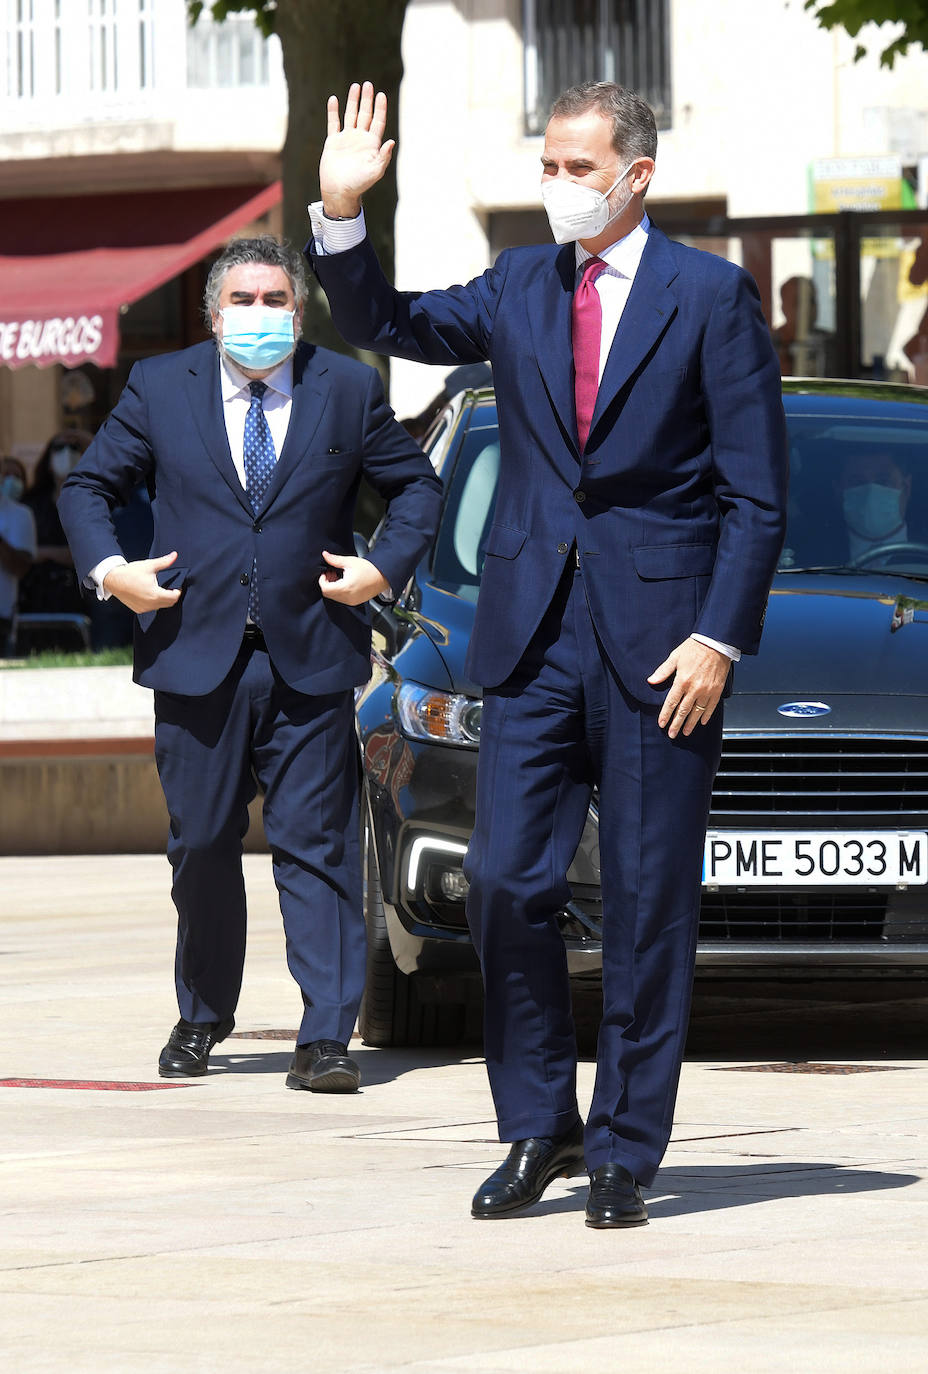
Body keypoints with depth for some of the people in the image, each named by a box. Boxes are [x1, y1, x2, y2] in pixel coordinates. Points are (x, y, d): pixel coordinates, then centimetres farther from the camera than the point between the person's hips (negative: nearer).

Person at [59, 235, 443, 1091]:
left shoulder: (349, 392, 6)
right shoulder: (160, 388, 7)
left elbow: (418, 486, 15)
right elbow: (89, 487, 13)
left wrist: (387, 568, -1)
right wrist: (107, 569, -3)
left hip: (311, 665, -1)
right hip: (196, 658, 1)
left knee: (317, 850, -5)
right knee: (201, 851, 9)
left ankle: (326, 1039, -7)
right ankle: (201, 1020, 26)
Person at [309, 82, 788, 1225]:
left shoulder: (711, 295, -1)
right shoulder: (517, 290, 11)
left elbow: (757, 492, -3)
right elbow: (385, 324, 7)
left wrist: (719, 639, -11)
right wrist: (341, 214, -9)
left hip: (658, 642, -4)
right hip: (534, 637, 4)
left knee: (648, 904, 1)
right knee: (504, 883, -2)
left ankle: (625, 1151, 8)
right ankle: (539, 1128, 12)